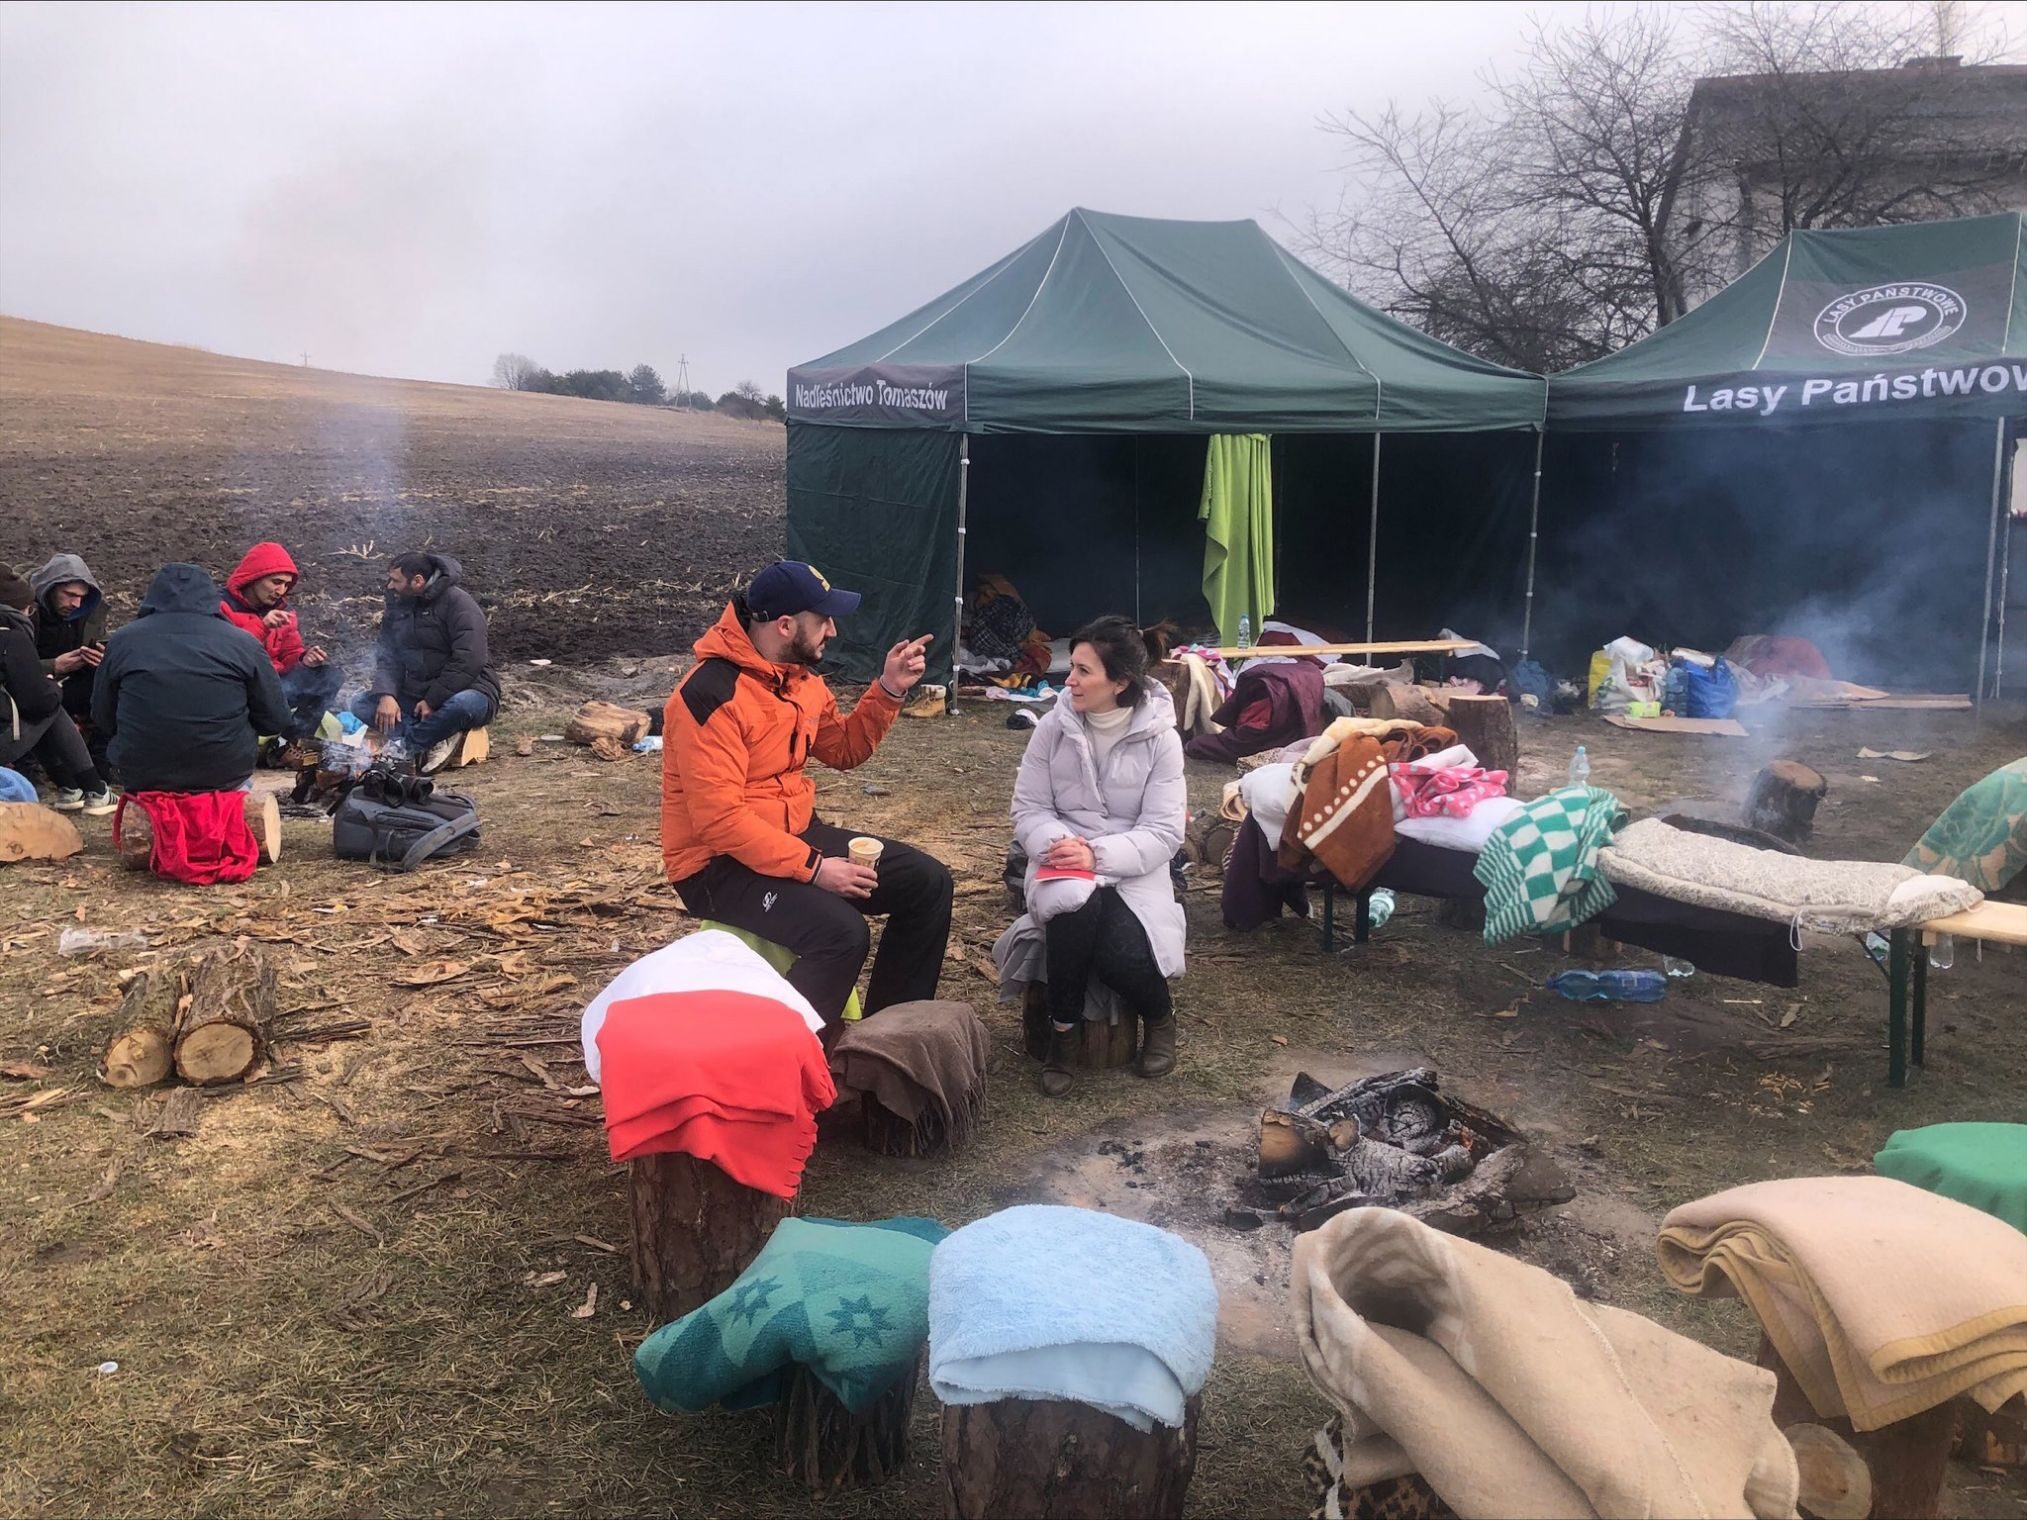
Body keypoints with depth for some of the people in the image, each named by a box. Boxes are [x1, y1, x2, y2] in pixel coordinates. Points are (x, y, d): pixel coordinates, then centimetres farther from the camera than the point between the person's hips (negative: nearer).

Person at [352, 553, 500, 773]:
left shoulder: (458, 603, -13)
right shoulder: (397, 606, 9)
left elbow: (468, 662, -21)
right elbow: (388, 658, 4)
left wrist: (433, 701, -21)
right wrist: (386, 695, -15)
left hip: (465, 690, -7)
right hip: (415, 694, 7)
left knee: (462, 705, -41)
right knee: (361, 707, -10)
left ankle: (401, 748, -23)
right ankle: (435, 738, -24)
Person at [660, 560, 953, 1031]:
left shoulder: (800, 676, 5)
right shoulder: (711, 695, -22)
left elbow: (843, 750, 18)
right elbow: (719, 819, -26)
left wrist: (888, 690, 3)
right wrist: (813, 867, -27)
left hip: (798, 833, 9)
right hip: (719, 863, -9)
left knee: (927, 882, 0)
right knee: (842, 933, -31)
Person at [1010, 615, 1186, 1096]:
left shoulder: (1159, 739, -6)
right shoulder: (1054, 726, -2)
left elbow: (1163, 832, -9)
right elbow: (1028, 809, 1)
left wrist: (1097, 855, -23)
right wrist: (1058, 844, -21)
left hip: (1132, 870, -1)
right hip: (1063, 866, 1)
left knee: (1122, 956, -30)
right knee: (1075, 904, -36)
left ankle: (1160, 1015, 9)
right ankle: (1061, 1032, -14)